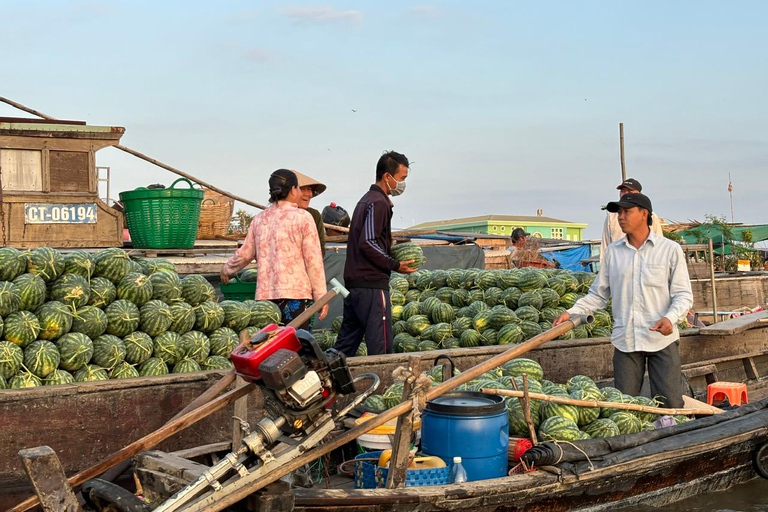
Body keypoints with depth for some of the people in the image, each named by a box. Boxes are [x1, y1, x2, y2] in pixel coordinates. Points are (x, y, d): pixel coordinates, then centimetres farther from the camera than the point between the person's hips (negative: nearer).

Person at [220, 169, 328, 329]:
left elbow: (245, 254, 16)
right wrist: (321, 297, -2)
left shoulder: (259, 219, 12)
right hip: (295, 292, -5)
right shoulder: (302, 217, -1)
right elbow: (313, 261, -4)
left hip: (264, 293, 5)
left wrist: (227, 269, 36)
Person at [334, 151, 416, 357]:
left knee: (347, 340, 14)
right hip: (372, 283, -10)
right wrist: (395, 265, -12)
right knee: (380, 342, -6)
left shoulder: (367, 199, 19)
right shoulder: (378, 203, -12)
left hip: (354, 281, 10)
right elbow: (368, 244, -20)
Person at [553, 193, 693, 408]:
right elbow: (598, 294, 13)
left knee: (671, 405, -2)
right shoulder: (613, 251, 9)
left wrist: (670, 318, -21)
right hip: (625, 340, 3)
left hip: (662, 339, -3)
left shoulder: (670, 250, 0)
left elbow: (683, 294, -1)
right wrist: (571, 313, 0)